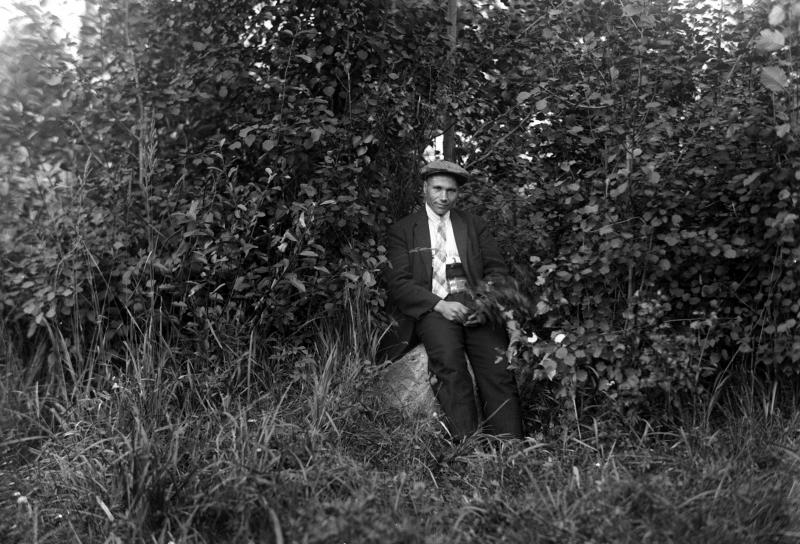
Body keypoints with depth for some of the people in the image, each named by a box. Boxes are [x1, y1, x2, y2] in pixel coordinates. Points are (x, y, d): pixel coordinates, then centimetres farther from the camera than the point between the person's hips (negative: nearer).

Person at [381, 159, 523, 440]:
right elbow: (398, 283, 3)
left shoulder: (474, 225, 23)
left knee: (496, 361, -27)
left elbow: (497, 269, 15)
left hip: (475, 303, 2)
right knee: (447, 356, -34)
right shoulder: (402, 230, 14)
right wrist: (440, 305, -13)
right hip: (431, 308, -2)